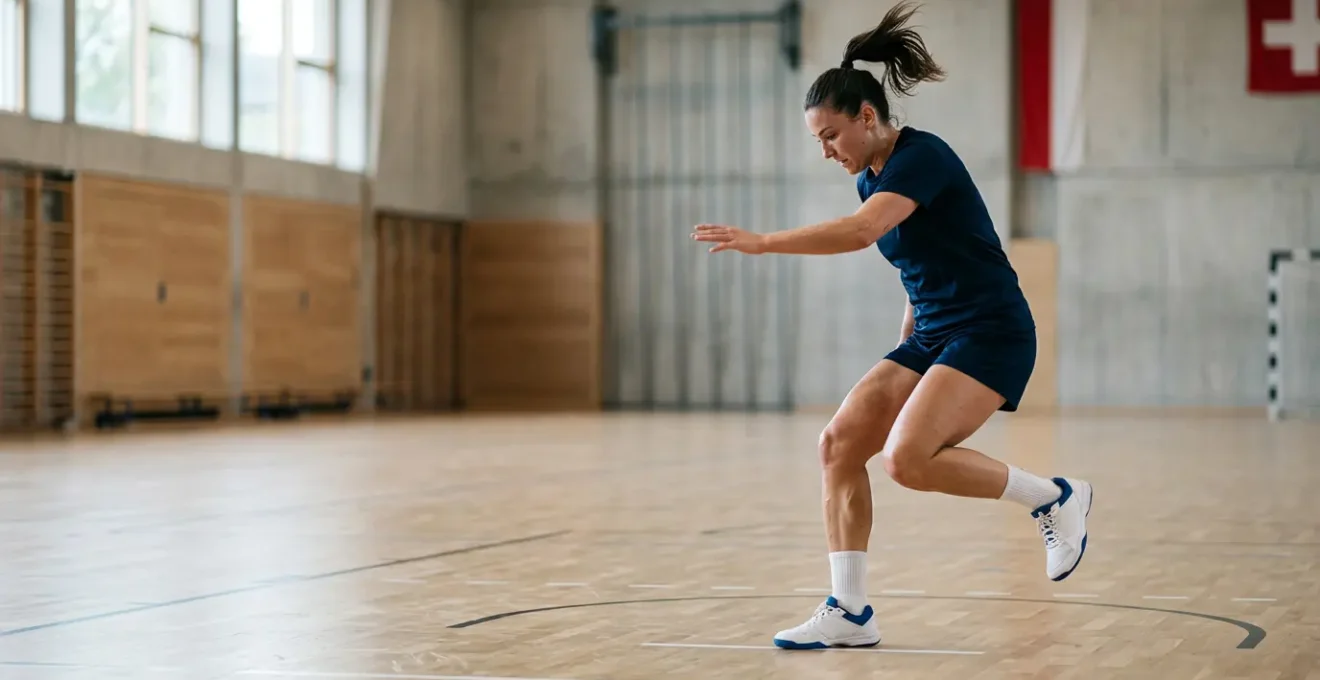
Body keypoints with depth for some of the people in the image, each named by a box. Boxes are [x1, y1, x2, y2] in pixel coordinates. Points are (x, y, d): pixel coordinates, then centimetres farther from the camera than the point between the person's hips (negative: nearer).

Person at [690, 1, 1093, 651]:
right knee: (839, 444, -4)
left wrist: (762, 242, -34)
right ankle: (849, 612, 1)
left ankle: (1053, 497, -4)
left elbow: (860, 231, -34)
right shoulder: (872, 178, 11)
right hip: (931, 335, 9)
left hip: (990, 334, -9)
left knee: (908, 457, -26)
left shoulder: (920, 157, -16)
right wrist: (905, 350, 22)